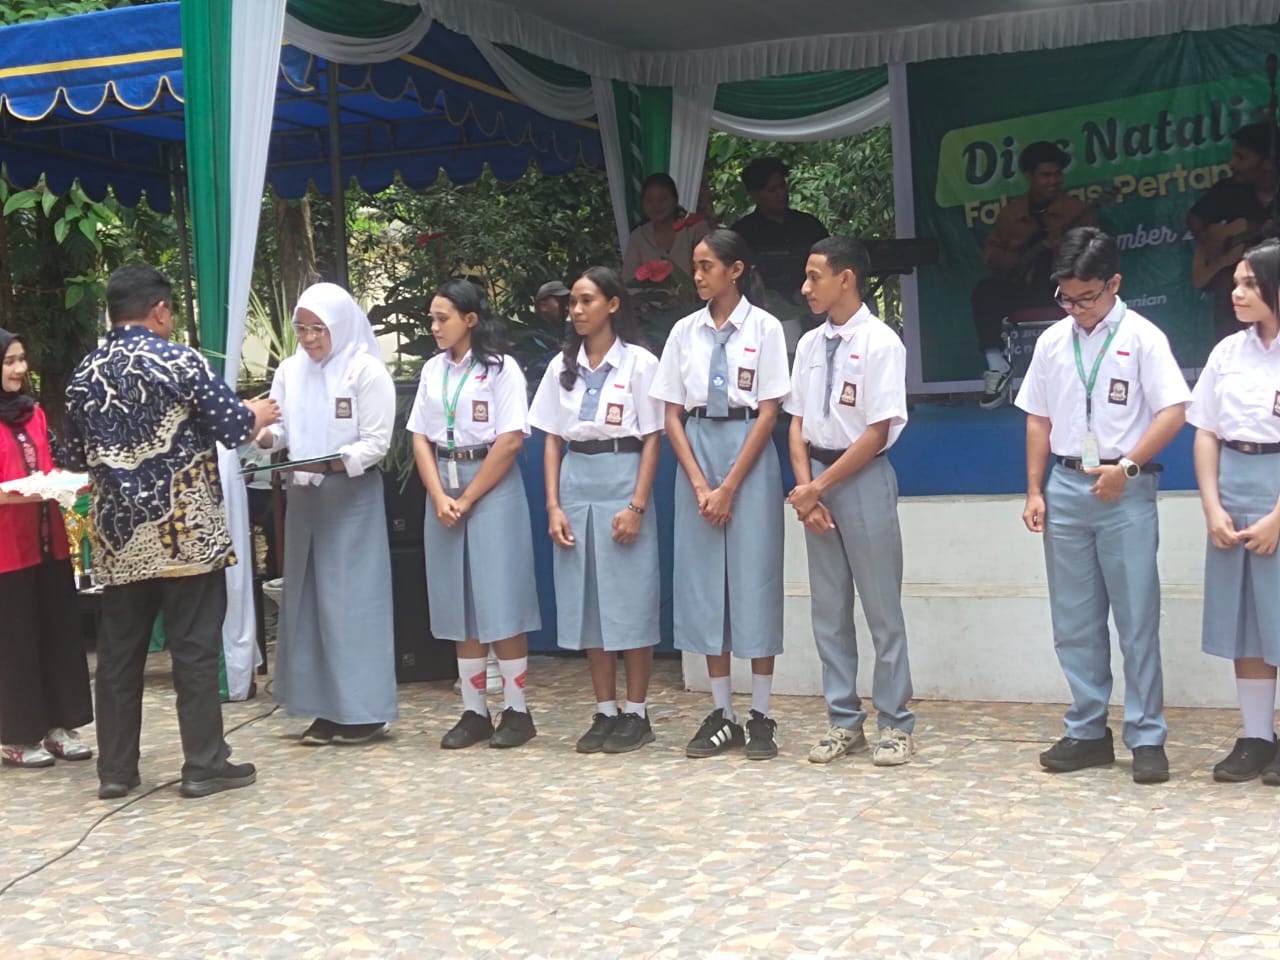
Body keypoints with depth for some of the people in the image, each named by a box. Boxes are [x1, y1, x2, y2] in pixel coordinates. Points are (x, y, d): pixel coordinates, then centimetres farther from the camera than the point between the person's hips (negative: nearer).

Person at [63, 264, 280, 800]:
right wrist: (261, 415, 13)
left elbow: (77, 457, 17)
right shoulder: (180, 362, -9)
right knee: (195, 649, 1)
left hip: (120, 535, 5)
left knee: (119, 652, 10)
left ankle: (115, 770, 15)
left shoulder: (84, 375, 8)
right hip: (186, 532, -5)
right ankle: (203, 765, 5)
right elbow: (234, 427, -8)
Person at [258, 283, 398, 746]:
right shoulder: (290, 371, 9)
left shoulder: (367, 371, -8)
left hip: (353, 495, -6)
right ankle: (328, 708, 14)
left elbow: (376, 443, -11)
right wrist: (266, 434, -16)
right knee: (309, 598, 7)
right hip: (304, 496, 6)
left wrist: (328, 465, -23)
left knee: (353, 598, -5)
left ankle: (363, 710, 2)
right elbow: (280, 427, 7)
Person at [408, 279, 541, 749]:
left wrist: (467, 500, -12)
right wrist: (440, 497, -6)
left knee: (501, 603, -4)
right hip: (443, 488, 5)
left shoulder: (501, 369, -5)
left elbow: (510, 441, -11)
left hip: (492, 488, -5)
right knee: (459, 606, 6)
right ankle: (473, 711, 13)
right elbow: (420, 438, 8)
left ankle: (516, 711, 4)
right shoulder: (432, 371, 11)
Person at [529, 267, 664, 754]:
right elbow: (552, 441, 11)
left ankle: (636, 714, 7)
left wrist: (637, 506, -12)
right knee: (586, 601, 6)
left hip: (621, 480, -4)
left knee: (630, 600, -2)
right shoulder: (562, 366, 11)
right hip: (576, 482, 5)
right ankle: (605, 712, 14)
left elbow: (652, 439, -4)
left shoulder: (638, 362, -2)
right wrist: (553, 505, 1)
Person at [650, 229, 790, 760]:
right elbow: (672, 415, 6)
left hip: (749, 454, -4)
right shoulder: (685, 332, 7)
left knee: (754, 580, -1)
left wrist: (730, 487, -12)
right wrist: (700, 484, -6)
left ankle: (761, 717, 7)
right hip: (697, 452, 4)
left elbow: (768, 413, -7)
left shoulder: (764, 328, -4)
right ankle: (721, 714, 13)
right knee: (703, 582, 4)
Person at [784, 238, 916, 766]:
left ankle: (895, 724, 12)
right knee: (828, 609, 10)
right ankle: (844, 720, 20)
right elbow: (797, 423, 9)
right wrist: (806, 489, -5)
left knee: (882, 608, 1)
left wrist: (818, 487, -13)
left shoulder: (880, 343, -11)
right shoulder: (809, 344, 8)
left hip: (864, 478, -6)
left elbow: (877, 432, -13)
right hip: (816, 479, 6)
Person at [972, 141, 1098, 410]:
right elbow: (990, 250, 16)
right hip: (1022, 287, 3)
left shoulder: (1078, 210, 4)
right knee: (985, 290, -24)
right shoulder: (1010, 213, 13)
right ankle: (997, 366, -22)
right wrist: (1015, 261, -4)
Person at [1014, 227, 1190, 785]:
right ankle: (1087, 732, 18)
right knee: (1074, 621, 9)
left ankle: (1146, 738, 7)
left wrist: (1126, 467, -19)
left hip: (1125, 489, -4)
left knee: (1137, 618, -1)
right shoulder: (1052, 341, 8)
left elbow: (1173, 412, -10)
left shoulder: (1142, 338, -5)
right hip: (1065, 488, 5)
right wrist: (1035, 491, 7)